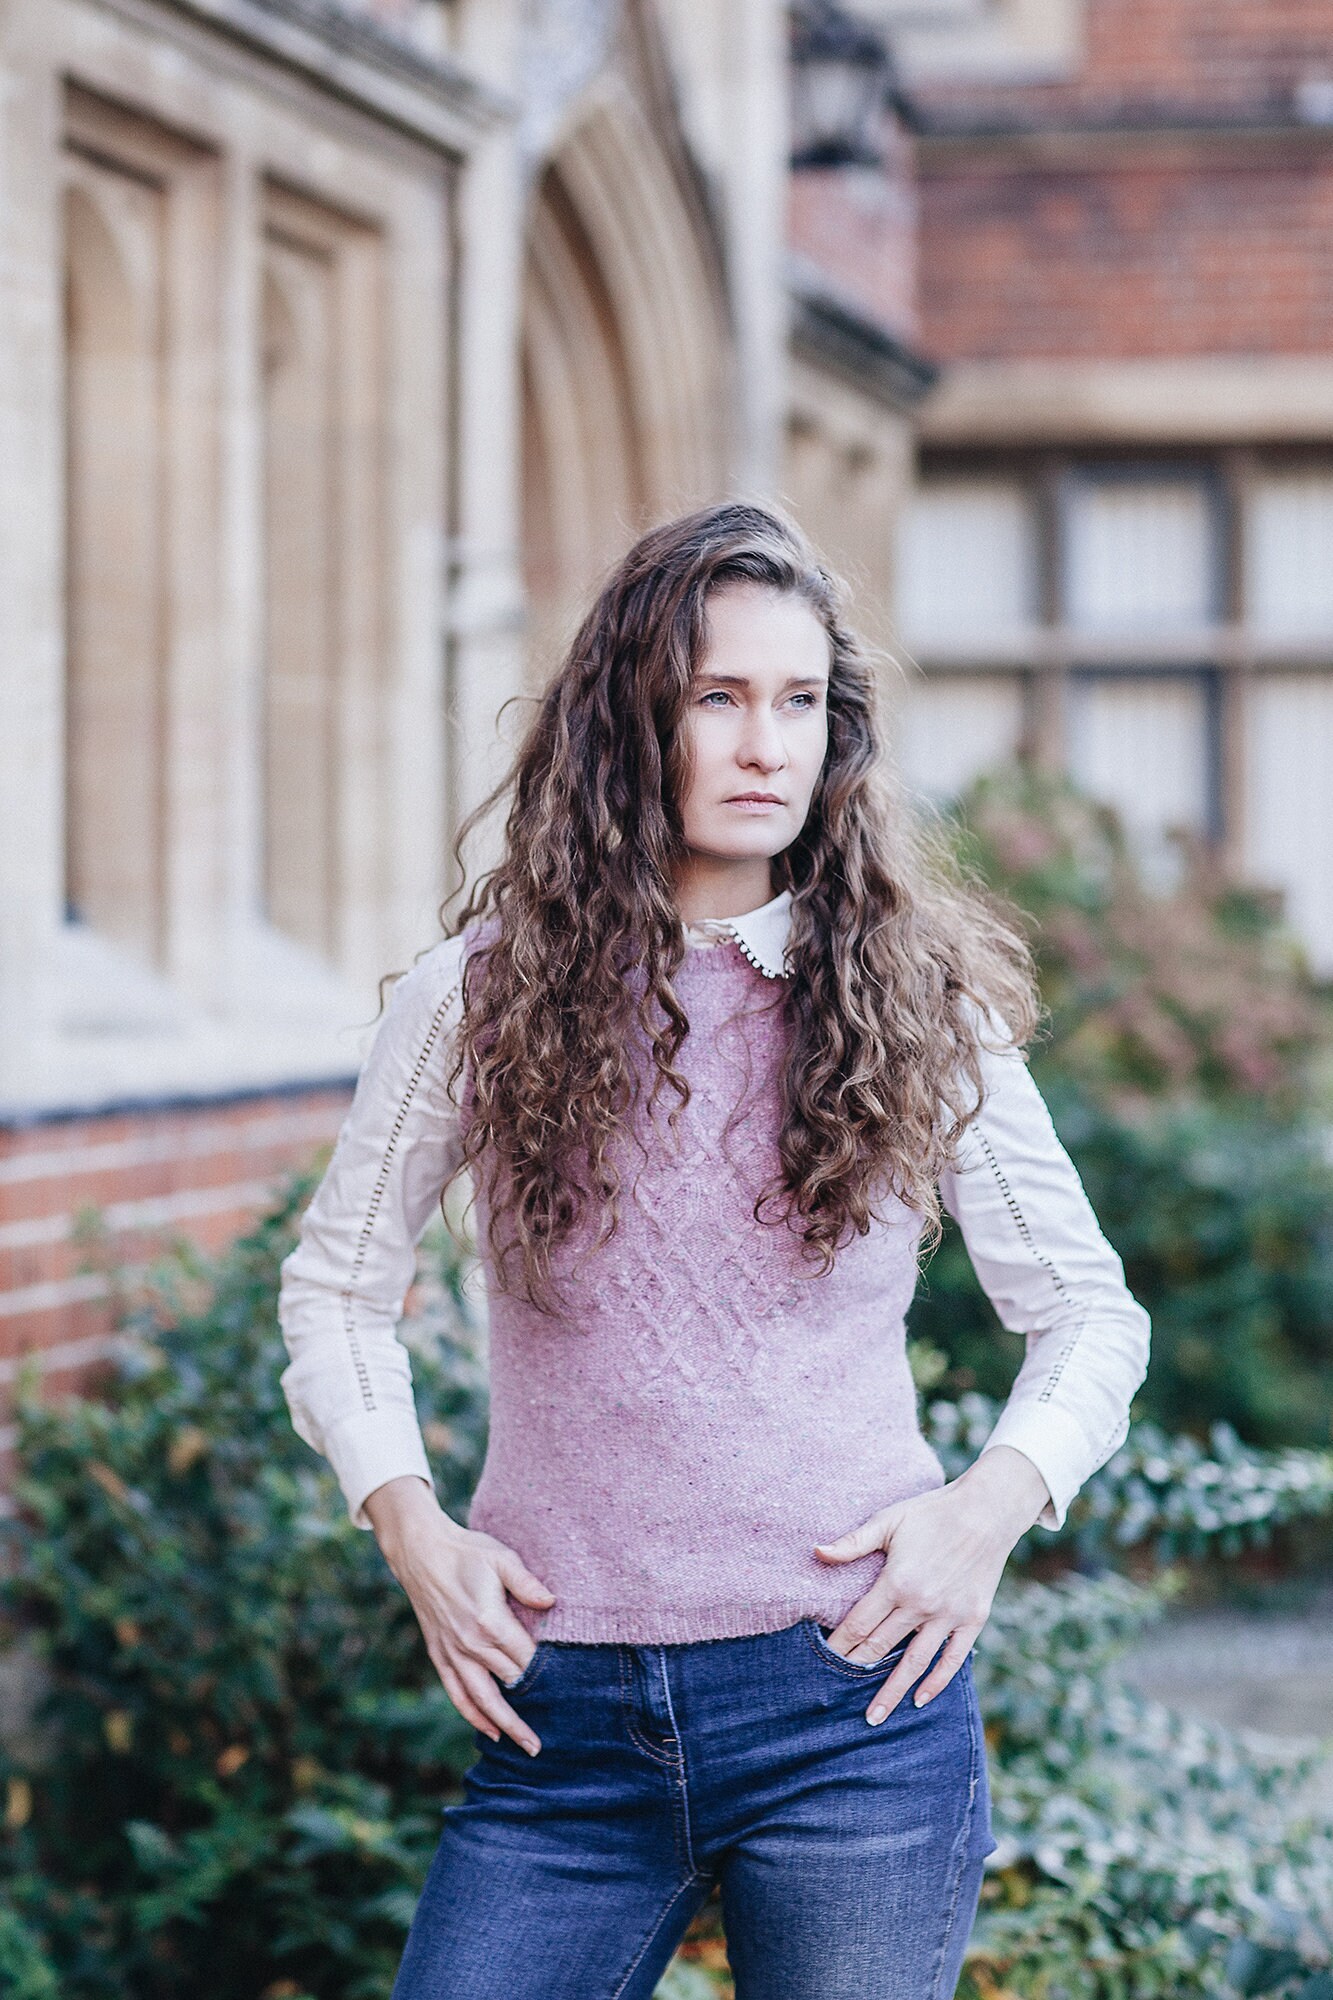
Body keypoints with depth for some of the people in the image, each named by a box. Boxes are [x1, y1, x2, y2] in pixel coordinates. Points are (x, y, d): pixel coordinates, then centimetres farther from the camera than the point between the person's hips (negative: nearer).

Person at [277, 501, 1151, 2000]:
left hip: (851, 1704, 0)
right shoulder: (482, 994, 3)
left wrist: (992, 1504, -6)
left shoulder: (921, 1003, 3)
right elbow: (338, 1282, 14)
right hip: (563, 1714, 1)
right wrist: (408, 1523, 0)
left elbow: (1088, 1312, 12)